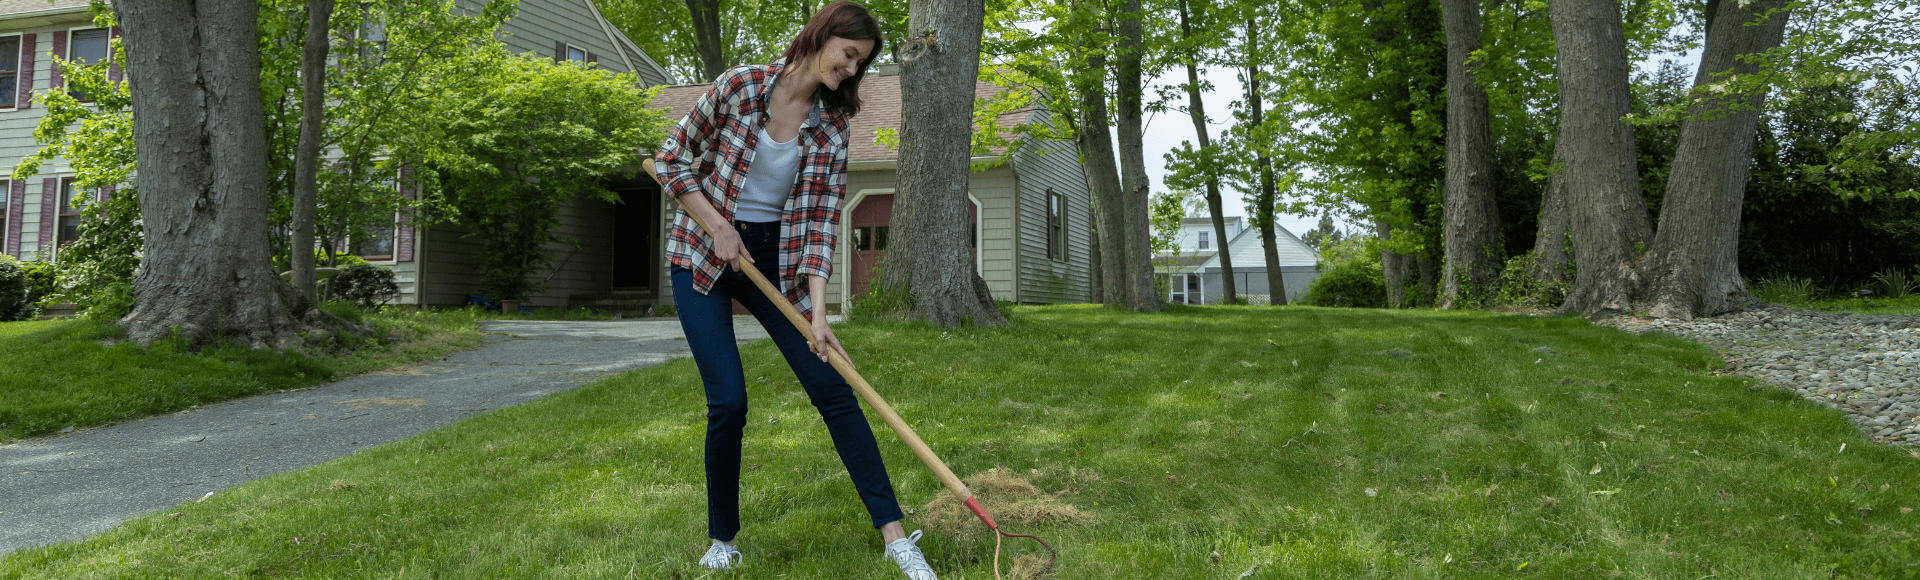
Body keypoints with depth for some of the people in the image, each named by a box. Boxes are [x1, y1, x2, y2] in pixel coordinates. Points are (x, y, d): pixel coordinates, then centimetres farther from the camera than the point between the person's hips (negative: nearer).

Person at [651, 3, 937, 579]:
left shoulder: (832, 126, -2)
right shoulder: (738, 86, -11)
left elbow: (821, 221, -6)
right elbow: (671, 160, -3)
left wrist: (818, 312, -14)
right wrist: (719, 225, -12)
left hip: (775, 261, 3)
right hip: (702, 256, -3)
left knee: (831, 386, -6)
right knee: (729, 401, -11)